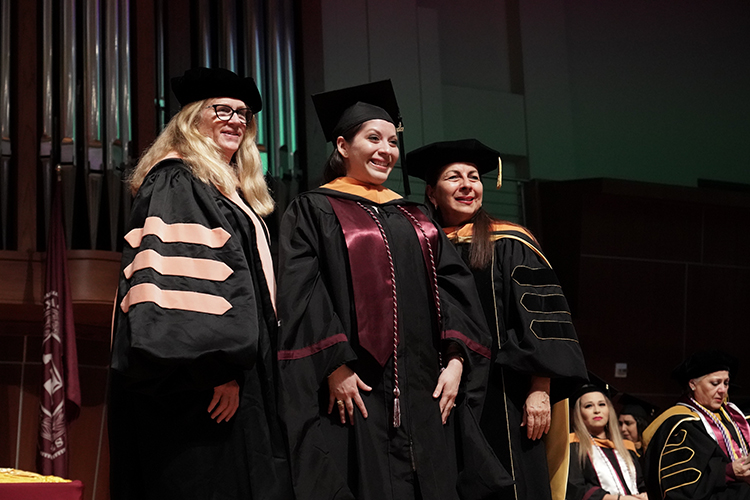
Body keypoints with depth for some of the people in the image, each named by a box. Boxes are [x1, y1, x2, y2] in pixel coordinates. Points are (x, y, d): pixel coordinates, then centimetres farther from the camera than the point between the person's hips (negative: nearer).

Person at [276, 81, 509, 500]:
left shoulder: (414, 217, 21)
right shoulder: (314, 210, 4)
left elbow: (453, 286, 12)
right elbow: (301, 295, -7)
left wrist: (455, 359, -2)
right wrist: (335, 366, -17)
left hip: (425, 391, 5)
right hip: (356, 389, -5)